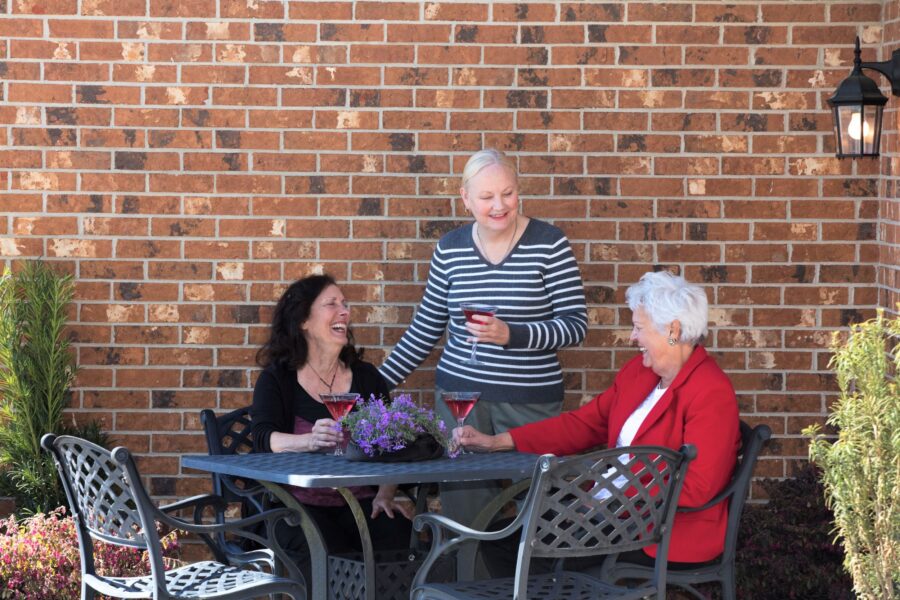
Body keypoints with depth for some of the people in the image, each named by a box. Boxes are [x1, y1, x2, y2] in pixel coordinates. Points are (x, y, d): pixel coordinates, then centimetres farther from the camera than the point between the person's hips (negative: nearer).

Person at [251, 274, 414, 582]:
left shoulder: (366, 377, 14)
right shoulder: (277, 380, 4)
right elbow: (264, 439, -14)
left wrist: (384, 495, -10)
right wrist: (310, 441, -36)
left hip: (361, 502, 3)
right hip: (300, 506, -3)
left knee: (399, 535, -29)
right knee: (330, 555, -35)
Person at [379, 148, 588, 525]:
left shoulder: (548, 244, -3)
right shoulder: (450, 248, 7)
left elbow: (575, 325, -6)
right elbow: (426, 329, 15)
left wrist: (511, 335, -20)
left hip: (530, 400, -2)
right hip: (459, 393, 2)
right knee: (463, 513, -1)